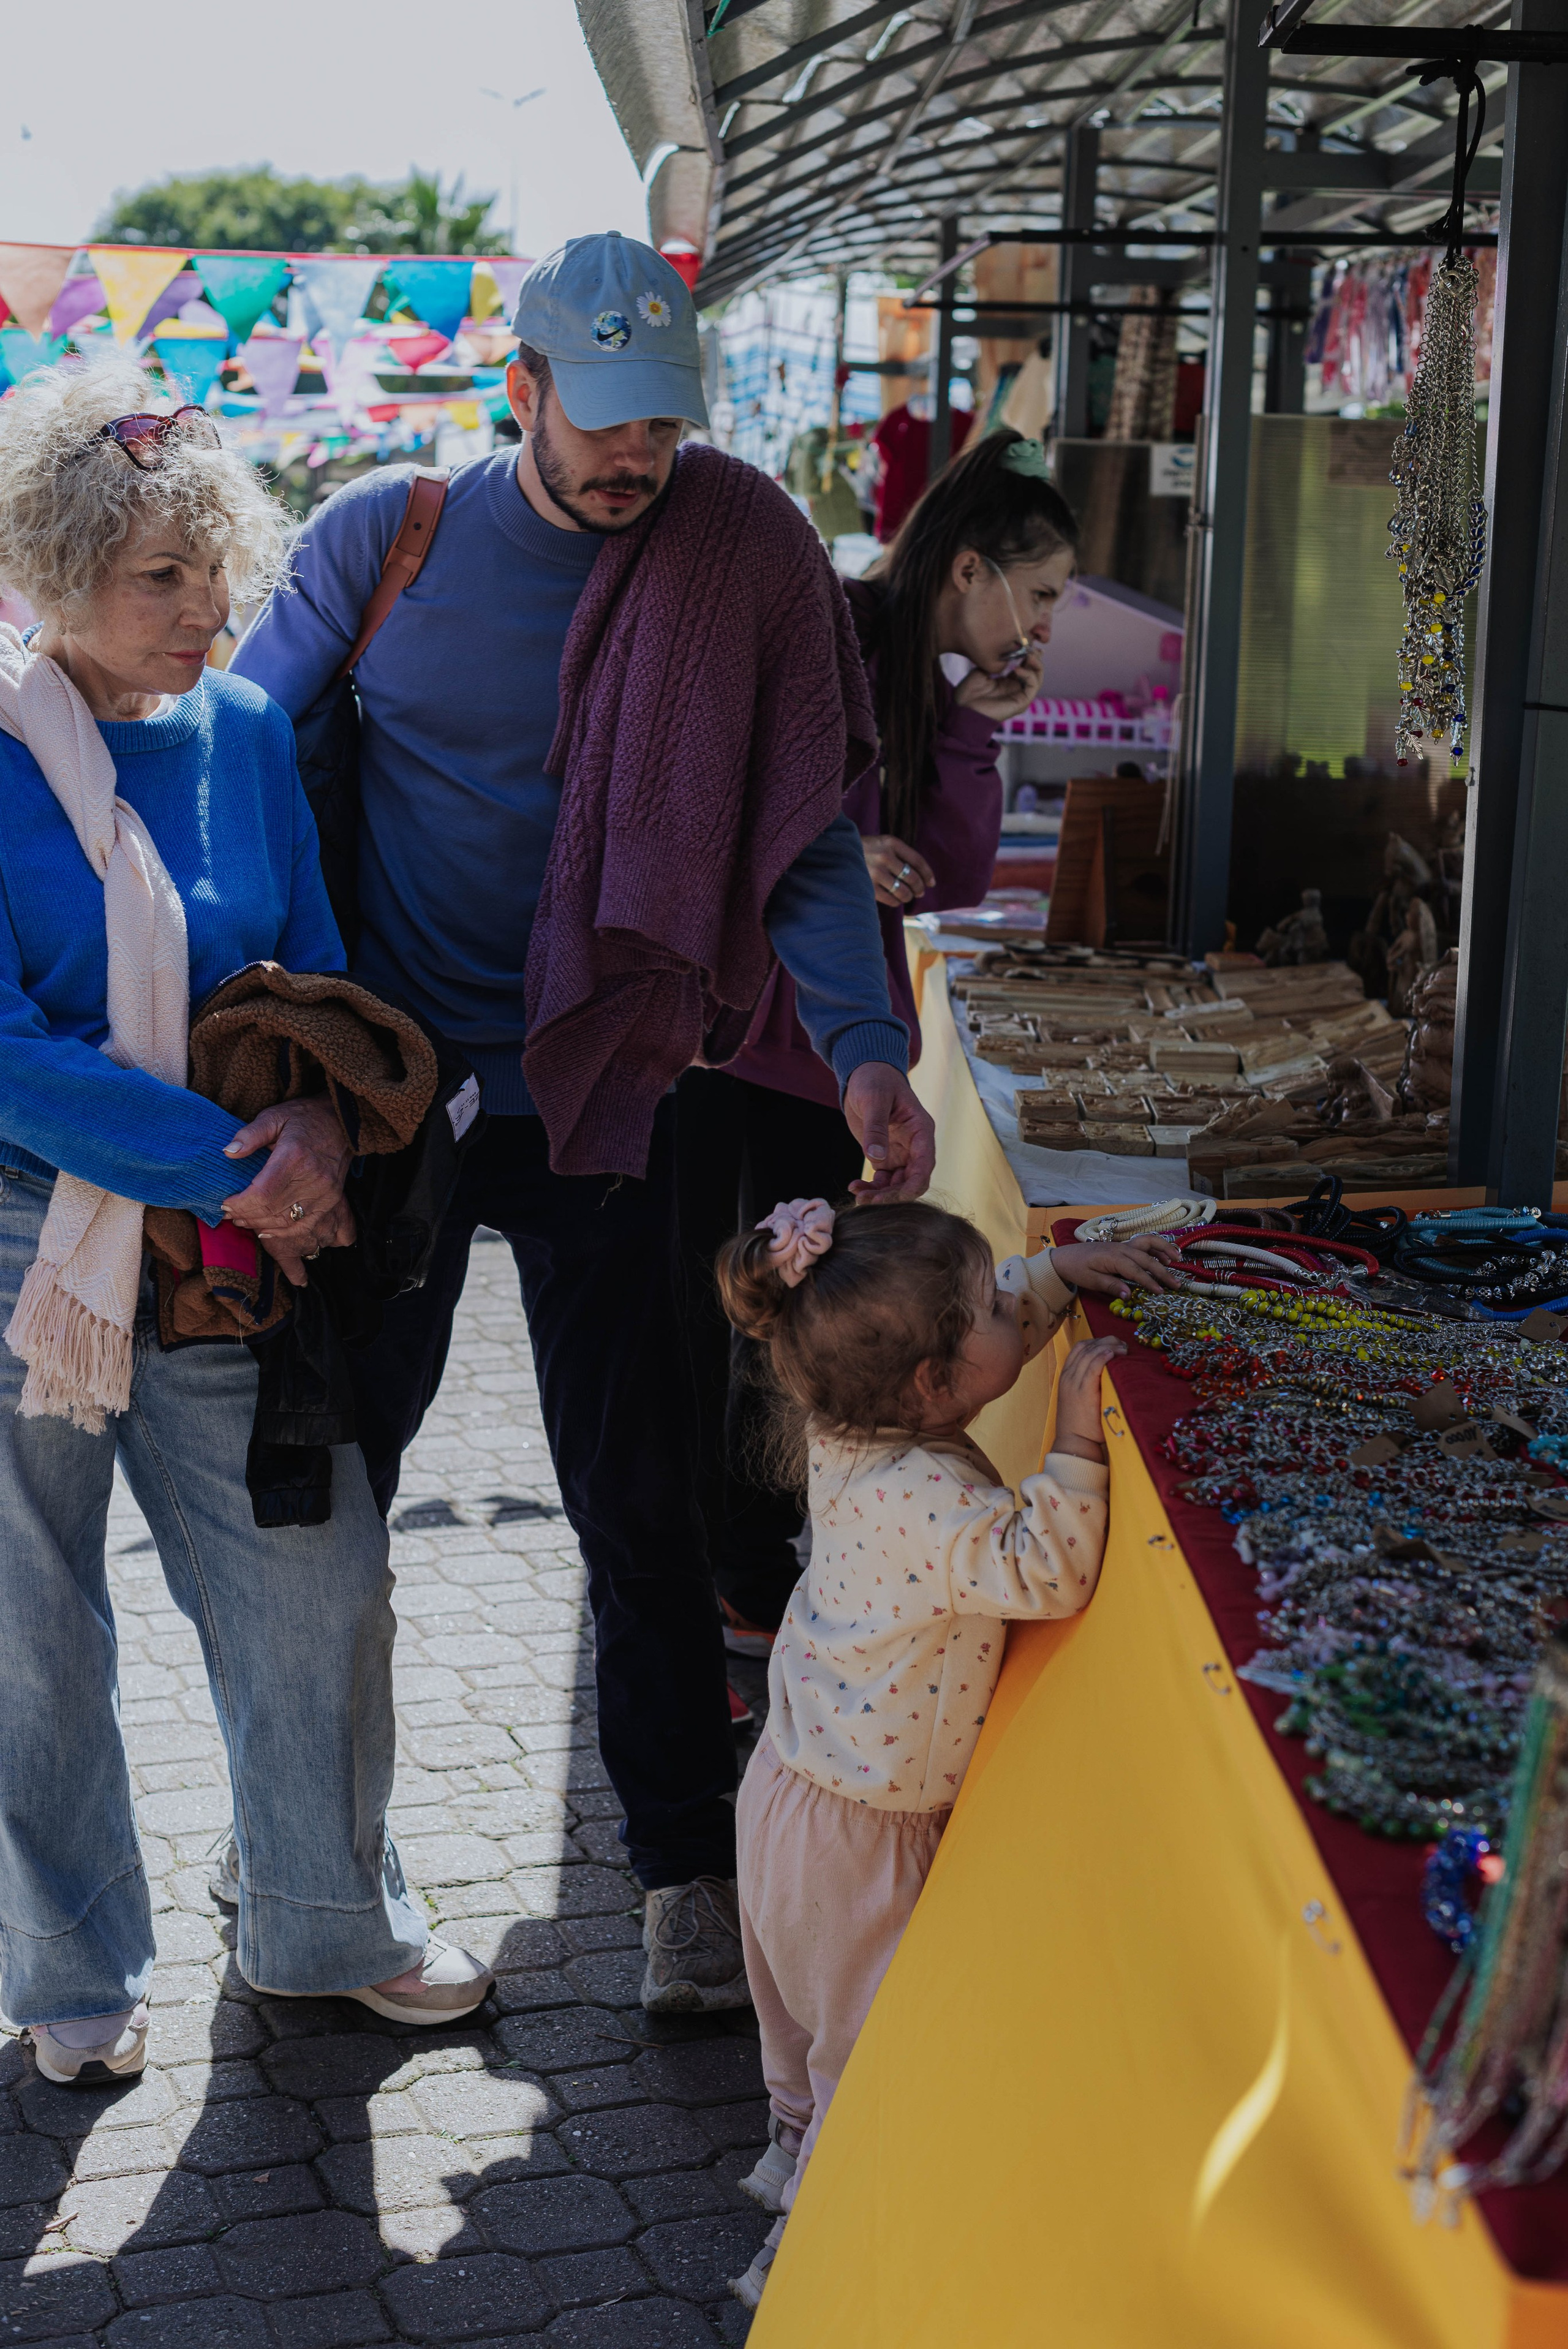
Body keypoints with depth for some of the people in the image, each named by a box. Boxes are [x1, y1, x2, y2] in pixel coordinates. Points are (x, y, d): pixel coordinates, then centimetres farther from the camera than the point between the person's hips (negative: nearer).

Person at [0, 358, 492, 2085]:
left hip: (228, 1249, 5)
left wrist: (319, 1125, -13)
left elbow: (316, 962, 8)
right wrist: (228, 1165, -21)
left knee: (317, 1582, 9)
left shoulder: (243, 733, 2)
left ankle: (323, 1925, 31)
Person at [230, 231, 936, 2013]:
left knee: (636, 1497, 4)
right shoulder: (382, 538, -4)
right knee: (329, 1469, 13)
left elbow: (801, 838, -7)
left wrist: (863, 1047, -21)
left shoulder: (739, 559, -6)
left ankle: (690, 1867, 19)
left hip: (593, 1100, -1)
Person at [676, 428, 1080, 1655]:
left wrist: (970, 730, -9)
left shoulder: (950, 689, 9)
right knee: (693, 1323, 2)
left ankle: (760, 1588, 28)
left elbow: (954, 879, 0)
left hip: (828, 1045, 7)